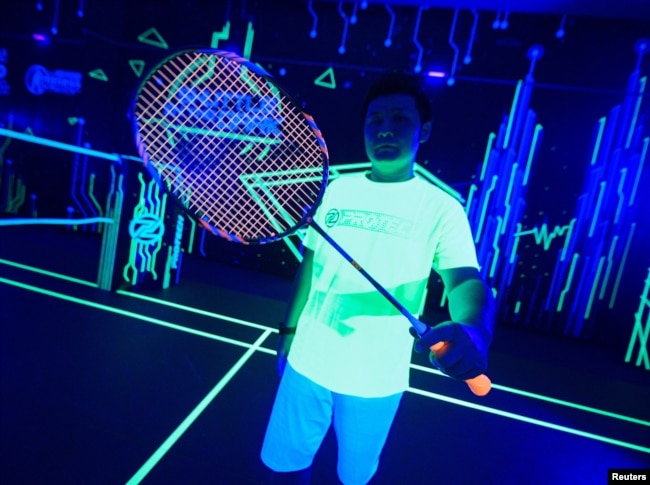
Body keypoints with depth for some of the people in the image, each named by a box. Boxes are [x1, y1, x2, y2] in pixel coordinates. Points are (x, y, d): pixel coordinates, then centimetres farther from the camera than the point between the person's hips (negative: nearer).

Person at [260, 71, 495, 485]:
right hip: (309, 363, 3)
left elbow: (467, 280, -19)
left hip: (375, 381, -2)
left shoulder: (441, 207, -8)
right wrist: (290, 331, 11)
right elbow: (310, 265, 8)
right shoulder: (337, 189, 2)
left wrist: (471, 332, -42)